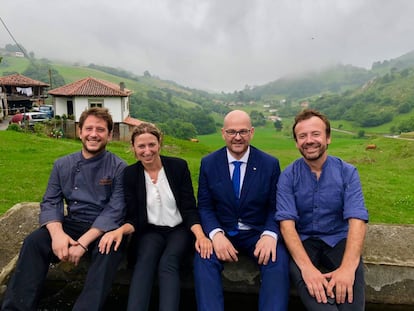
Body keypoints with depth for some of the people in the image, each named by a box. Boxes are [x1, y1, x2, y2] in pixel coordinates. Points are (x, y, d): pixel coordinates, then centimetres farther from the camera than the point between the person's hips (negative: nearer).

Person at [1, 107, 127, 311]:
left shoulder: (119, 168, -7)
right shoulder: (62, 165, 7)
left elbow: (115, 209, -14)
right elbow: (50, 202, 3)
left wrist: (83, 242, -24)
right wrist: (57, 233, -19)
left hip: (104, 229, -3)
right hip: (72, 225, 4)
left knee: (110, 249, -34)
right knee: (33, 242, -21)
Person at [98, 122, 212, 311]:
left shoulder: (178, 166, -5)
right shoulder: (130, 174, -1)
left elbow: (189, 209, -5)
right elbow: (133, 218, -1)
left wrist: (200, 235, -24)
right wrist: (121, 230, -25)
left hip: (179, 230, 0)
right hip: (150, 231, 1)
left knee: (168, 264, -30)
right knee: (145, 261, -31)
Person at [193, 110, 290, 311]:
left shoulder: (270, 164, -1)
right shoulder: (208, 163, 1)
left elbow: (275, 207, 0)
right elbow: (204, 206, 0)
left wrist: (270, 234, -21)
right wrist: (216, 234, -20)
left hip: (258, 233, 0)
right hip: (222, 232, 1)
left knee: (278, 262, -29)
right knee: (203, 260, -30)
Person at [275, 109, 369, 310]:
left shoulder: (348, 173, -3)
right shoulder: (288, 176, -4)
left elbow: (357, 220, -15)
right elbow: (287, 222, -15)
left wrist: (348, 266, -32)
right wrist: (307, 266, -31)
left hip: (338, 240, 1)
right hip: (303, 240, 0)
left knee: (353, 276, -31)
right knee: (299, 271, -33)